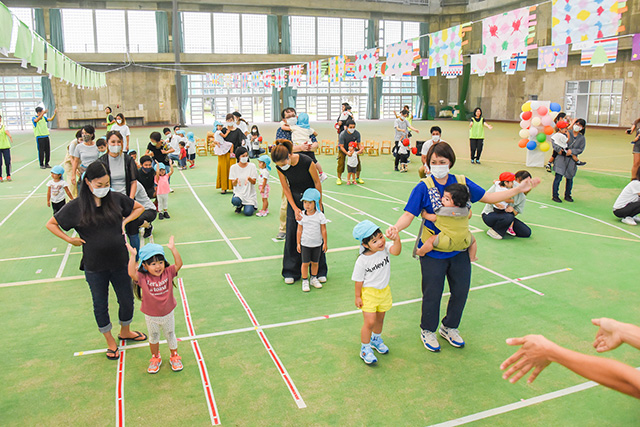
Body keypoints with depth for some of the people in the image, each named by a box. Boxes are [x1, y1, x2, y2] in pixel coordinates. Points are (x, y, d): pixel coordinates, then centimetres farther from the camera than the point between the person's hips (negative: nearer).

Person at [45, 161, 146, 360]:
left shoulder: (116, 199, -6)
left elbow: (139, 208, 10)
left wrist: (125, 221, -3)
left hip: (119, 262, 2)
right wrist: (70, 239, -6)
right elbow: (51, 224, 3)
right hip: (95, 267, -1)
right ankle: (110, 342, 37)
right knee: (100, 305, 15)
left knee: (127, 300, 14)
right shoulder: (76, 206, -10)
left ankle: (125, 331, 43)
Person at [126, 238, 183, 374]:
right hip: (151, 316, 0)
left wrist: (173, 249, -36)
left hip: (168, 314, 1)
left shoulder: (168, 273, -16)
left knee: (170, 335, 21)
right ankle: (155, 358, 46)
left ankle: (174, 357, 42)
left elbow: (179, 264, -27)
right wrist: (133, 256, -42)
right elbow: (131, 273, -37)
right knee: (153, 337, 23)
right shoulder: (143, 278, -20)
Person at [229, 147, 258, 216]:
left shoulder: (252, 166, -4)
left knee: (248, 213, -18)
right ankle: (239, 206, 5)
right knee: (234, 201, -34)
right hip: (238, 192, 1)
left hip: (250, 194, 0)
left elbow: (254, 182, -6)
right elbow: (233, 184, -4)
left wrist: (249, 178, -28)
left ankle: (252, 206, 20)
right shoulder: (233, 167, -2)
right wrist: (236, 180, -27)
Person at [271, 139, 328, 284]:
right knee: (292, 235, 1)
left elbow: (317, 183, -13)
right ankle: (291, 272, 15)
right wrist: (295, 208, -11)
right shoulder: (280, 167, -15)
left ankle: (320, 271, 18)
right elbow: (286, 188, -4)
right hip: (294, 200, 3)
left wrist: (319, 204, -6)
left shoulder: (307, 162, -26)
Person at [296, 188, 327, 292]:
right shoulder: (301, 215, -7)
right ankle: (305, 281, 16)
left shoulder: (320, 216, -9)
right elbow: (299, 230, 0)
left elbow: (323, 230, -2)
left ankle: (314, 279, 31)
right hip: (305, 244, 0)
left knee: (315, 262, 12)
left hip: (317, 244, 1)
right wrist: (298, 243, 1)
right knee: (305, 263, 2)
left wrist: (325, 243, 0)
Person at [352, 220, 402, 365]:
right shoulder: (362, 261, -22)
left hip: (384, 290, 5)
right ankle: (365, 349, 16)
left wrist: (397, 239, -50)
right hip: (368, 293, -5)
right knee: (370, 322, -6)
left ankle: (376, 339, 49)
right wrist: (357, 297, -6)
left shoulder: (385, 247, -13)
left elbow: (396, 251, -33)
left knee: (380, 319, 21)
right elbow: (358, 280, -12)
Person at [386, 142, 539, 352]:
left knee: (461, 291, 15)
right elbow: (409, 215, -18)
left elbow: (488, 197, 8)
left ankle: (449, 327, 40)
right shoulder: (423, 187, -13)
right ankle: (428, 331, 32)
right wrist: (396, 227, -39)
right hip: (433, 252, -4)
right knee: (432, 294, 6)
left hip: (459, 250, 5)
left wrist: (518, 189, 3)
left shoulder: (462, 182, -1)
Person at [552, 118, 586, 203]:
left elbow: (580, 149, 2)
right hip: (562, 158, -3)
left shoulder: (582, 138, 5)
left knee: (569, 178, 10)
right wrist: (559, 149, -14)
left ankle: (567, 195, 27)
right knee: (558, 177, -7)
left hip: (572, 160, 3)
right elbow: (553, 140, -3)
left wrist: (572, 151, -15)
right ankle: (555, 195, 2)